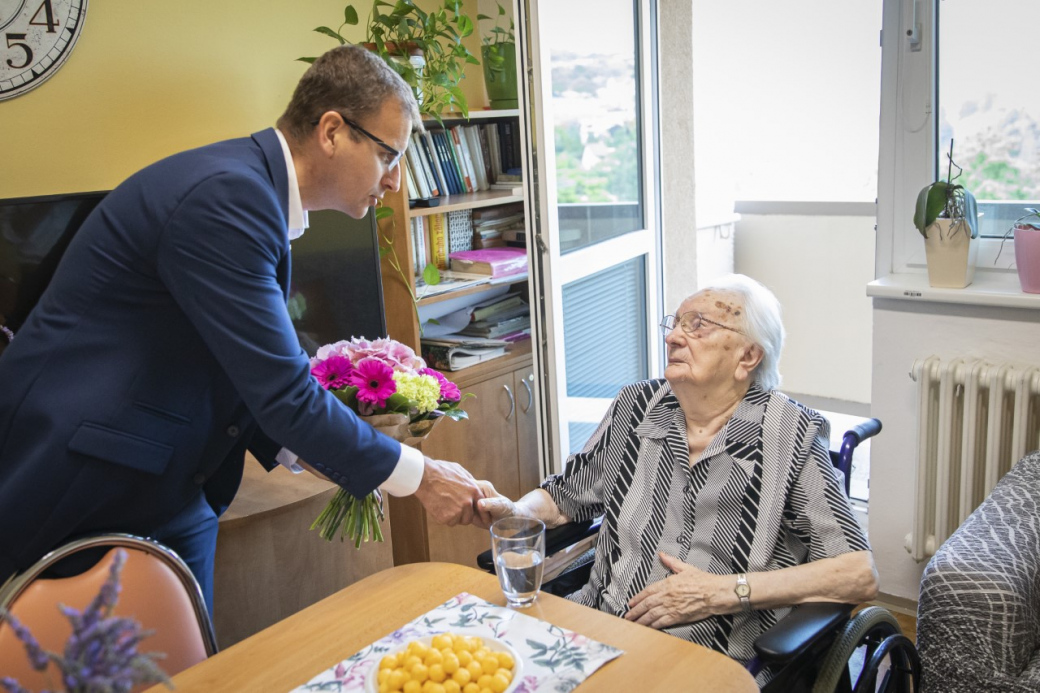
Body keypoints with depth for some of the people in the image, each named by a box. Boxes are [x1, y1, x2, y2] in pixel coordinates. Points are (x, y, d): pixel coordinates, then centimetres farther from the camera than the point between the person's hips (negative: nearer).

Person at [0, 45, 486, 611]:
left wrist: (310, 452, 3)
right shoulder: (227, 194, -24)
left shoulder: (254, 189, 6)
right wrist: (418, 478, -16)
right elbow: (281, 390, -25)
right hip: (83, 497, -9)